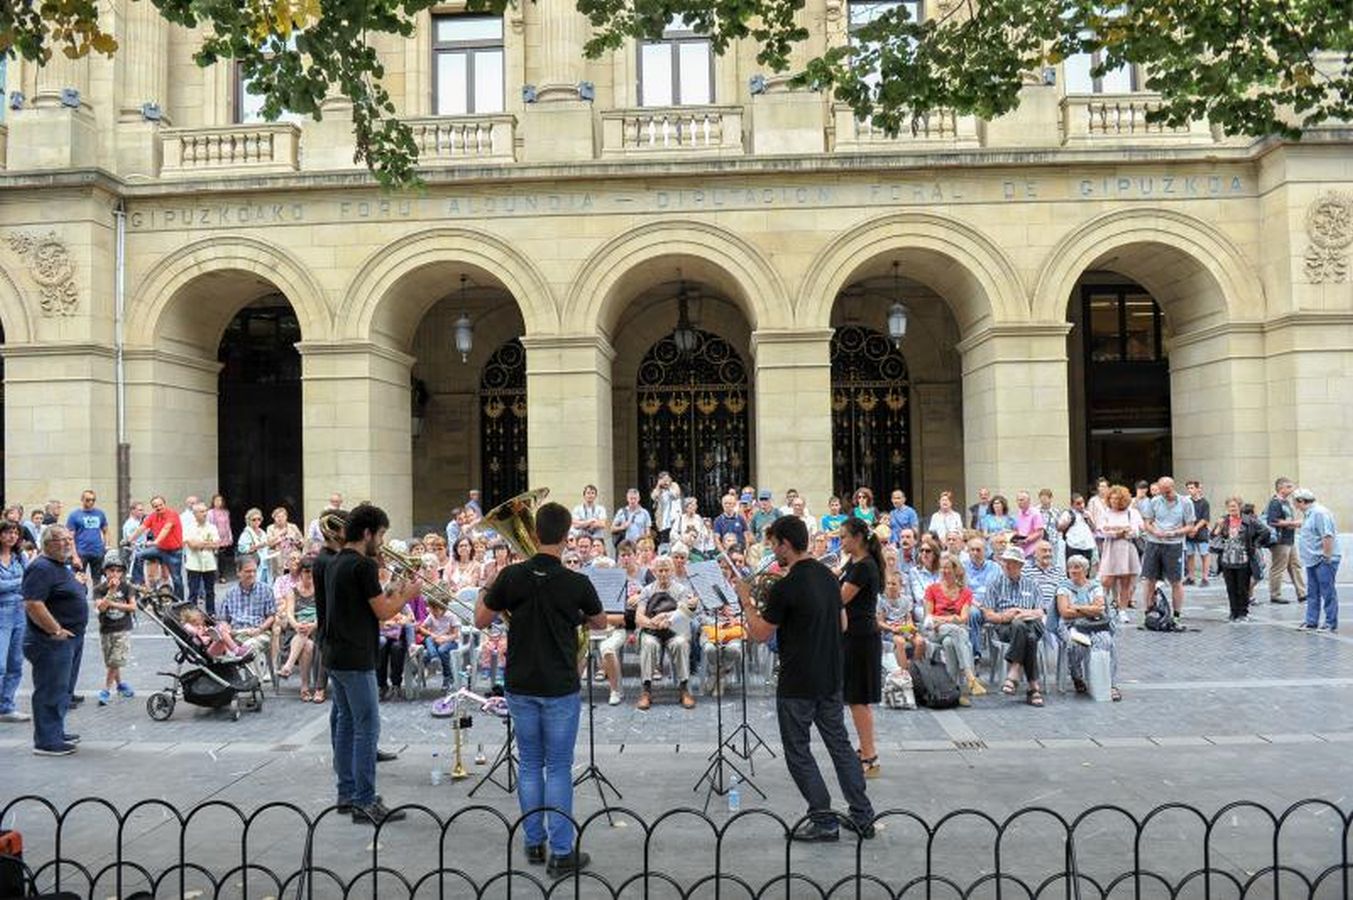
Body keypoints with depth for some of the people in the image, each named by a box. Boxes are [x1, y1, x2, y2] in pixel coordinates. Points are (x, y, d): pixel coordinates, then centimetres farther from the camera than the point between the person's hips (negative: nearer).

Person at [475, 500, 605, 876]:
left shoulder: (512, 576, -9)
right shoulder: (577, 583, -13)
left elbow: (481, 621, 3)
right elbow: (600, 623, 6)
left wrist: (486, 589, 19)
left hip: (520, 686, 3)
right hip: (560, 689, -3)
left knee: (530, 764, 15)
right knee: (559, 768, 4)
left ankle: (534, 843, 24)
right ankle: (561, 853, 7)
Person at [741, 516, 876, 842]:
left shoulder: (785, 587, -20)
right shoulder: (828, 575, 5)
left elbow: (761, 634, -11)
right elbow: (842, 622, 14)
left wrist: (746, 600, -1)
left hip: (797, 684, -8)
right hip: (831, 678, 8)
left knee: (798, 751, 6)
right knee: (840, 744, 14)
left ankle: (824, 821, 10)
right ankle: (863, 817, 18)